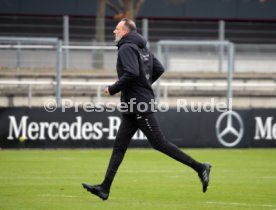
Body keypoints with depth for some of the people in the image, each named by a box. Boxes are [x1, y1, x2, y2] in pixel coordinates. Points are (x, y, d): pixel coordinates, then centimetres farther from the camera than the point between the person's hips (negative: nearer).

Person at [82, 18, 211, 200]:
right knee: (119, 146, 7)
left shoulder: (127, 48, -12)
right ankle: (105, 188, 6)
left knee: (159, 143, -8)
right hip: (135, 105, 10)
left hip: (139, 106, -10)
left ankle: (199, 167, -6)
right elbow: (159, 69, 17)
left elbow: (131, 73, -26)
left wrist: (112, 89, -15)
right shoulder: (142, 48, 16)